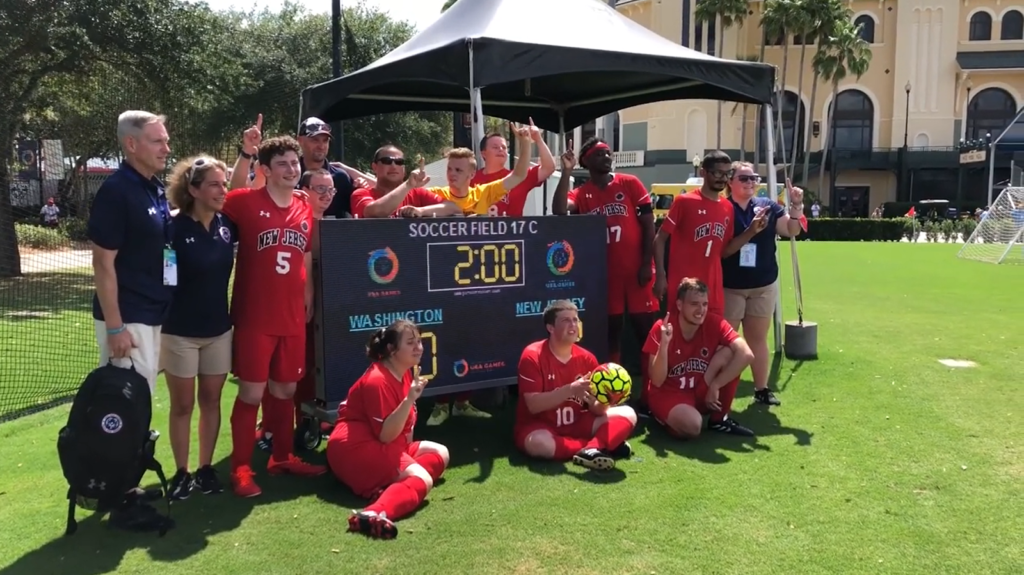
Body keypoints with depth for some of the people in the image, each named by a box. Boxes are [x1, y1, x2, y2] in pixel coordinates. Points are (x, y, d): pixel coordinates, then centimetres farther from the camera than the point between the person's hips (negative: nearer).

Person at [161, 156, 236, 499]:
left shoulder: (227, 223, -1)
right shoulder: (174, 227, -15)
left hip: (219, 329, 4)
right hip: (179, 331, -4)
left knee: (211, 401, 12)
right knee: (183, 405, 7)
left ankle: (206, 469, 25)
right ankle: (181, 473, 21)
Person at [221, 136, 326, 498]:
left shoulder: (306, 211, 8)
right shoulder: (245, 202, -7)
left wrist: (308, 303, 14)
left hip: (292, 318, 5)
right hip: (254, 318, -5)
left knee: (285, 390, 15)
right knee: (251, 392, 0)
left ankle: (283, 457, 30)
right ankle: (241, 469, 13)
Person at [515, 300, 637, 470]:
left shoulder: (587, 358, -1)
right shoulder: (532, 356, -15)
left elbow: (596, 410, 0)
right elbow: (533, 405, -22)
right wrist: (570, 390, -32)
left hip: (576, 424, 5)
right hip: (541, 426, -5)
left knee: (627, 414, -9)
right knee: (537, 442, -41)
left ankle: (591, 450, -34)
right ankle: (603, 446, -25)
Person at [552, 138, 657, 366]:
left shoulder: (630, 183, 2)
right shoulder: (581, 194, 3)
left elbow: (648, 224, 1)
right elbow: (559, 211, -19)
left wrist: (646, 264, -6)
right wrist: (566, 172, -18)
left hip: (637, 270, -1)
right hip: (605, 273, 1)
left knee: (645, 327, 2)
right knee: (611, 329, 9)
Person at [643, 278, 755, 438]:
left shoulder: (715, 323, -11)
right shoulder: (662, 328, -17)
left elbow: (746, 355, -22)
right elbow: (657, 382, -19)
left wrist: (715, 385, -23)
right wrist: (664, 345, -33)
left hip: (703, 393, 3)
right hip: (668, 393, -3)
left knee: (728, 353, -19)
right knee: (692, 425, -35)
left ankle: (719, 419, -3)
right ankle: (662, 415, 3)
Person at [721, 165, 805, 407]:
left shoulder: (768, 206, 1)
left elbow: (792, 231, 4)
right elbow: (722, 250, -18)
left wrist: (796, 206, -12)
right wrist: (751, 231, -26)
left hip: (764, 285, 4)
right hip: (729, 286, -4)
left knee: (758, 338, 13)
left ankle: (761, 389, 23)